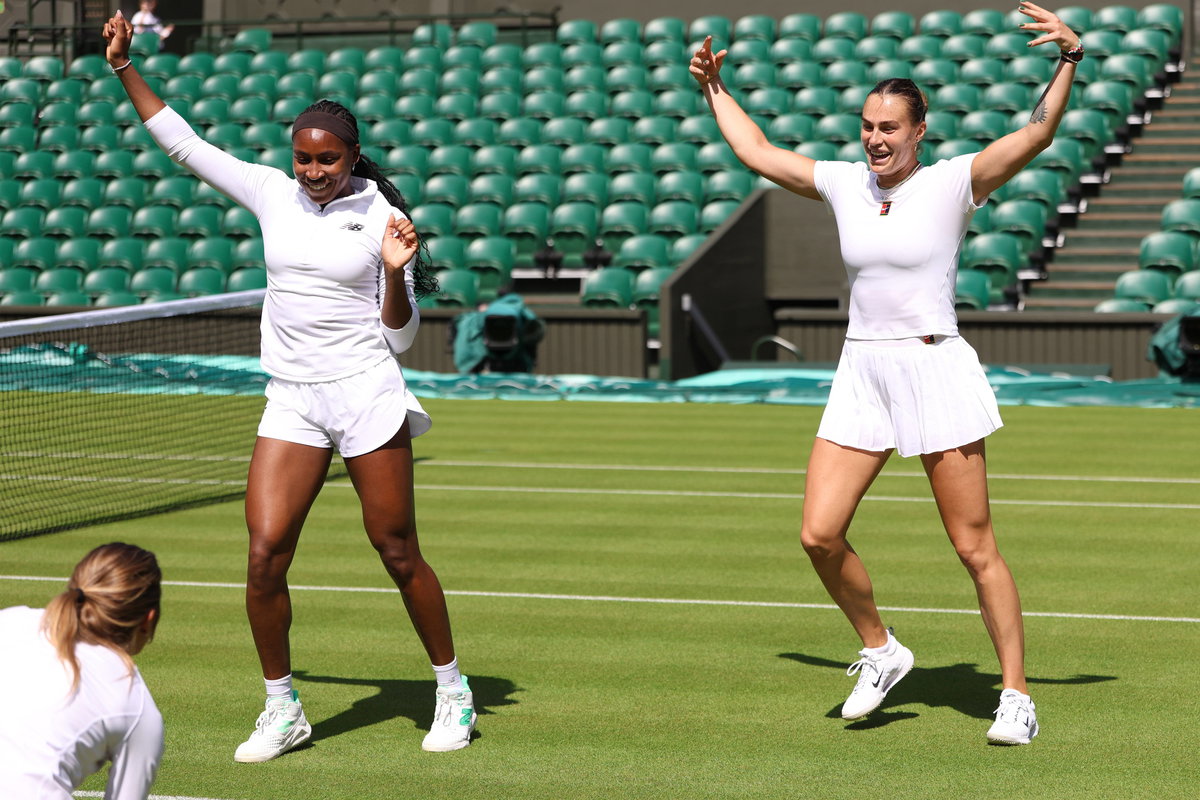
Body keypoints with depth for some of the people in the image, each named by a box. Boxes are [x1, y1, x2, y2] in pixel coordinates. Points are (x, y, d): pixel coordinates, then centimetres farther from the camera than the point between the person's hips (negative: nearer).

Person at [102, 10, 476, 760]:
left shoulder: (383, 217, -4)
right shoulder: (273, 193, 5)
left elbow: (399, 335, -1)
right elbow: (183, 142, 11)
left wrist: (396, 271, -18)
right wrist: (126, 67, 7)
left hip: (366, 394, -3)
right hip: (291, 398, 4)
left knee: (398, 553, 2)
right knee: (265, 555, -6)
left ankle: (454, 691, 20)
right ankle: (283, 709, 10)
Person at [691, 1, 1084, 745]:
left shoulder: (954, 182, -5)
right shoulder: (843, 183, 9)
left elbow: (1038, 133, -16)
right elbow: (757, 150, 23)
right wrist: (715, 87, 26)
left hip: (935, 371, -5)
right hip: (861, 375, 5)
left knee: (976, 547, -2)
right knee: (820, 535, -3)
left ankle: (1016, 695, 9)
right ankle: (880, 650, 20)